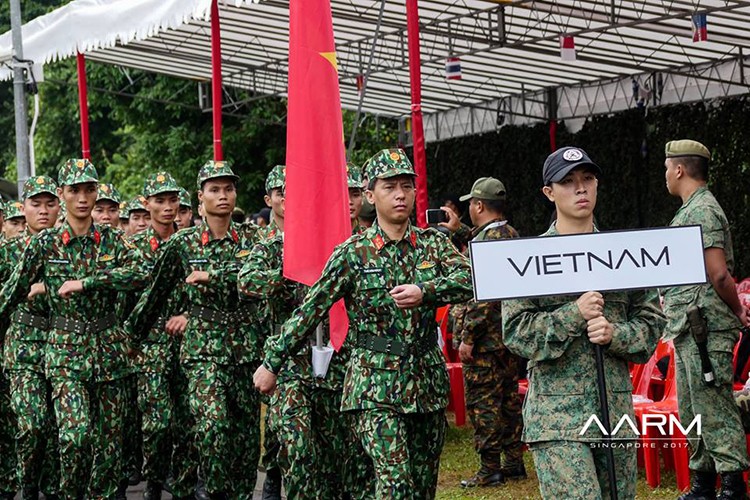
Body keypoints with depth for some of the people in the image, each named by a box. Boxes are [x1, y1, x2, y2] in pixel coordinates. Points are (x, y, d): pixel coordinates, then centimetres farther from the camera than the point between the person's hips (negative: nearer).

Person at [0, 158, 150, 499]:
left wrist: (84, 282, -18)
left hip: (108, 350, 2)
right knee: (75, 433, -18)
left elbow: (141, 274, -14)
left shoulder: (112, 240, 4)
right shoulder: (44, 244, 0)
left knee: (109, 438, 3)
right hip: (65, 351, -2)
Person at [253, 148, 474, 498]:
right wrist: (272, 363, -1)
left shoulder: (433, 243, 7)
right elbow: (310, 311, -1)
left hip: (427, 381, 4)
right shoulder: (353, 253, -2)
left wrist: (424, 291, -24)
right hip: (376, 385, -4)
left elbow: (469, 279, -9)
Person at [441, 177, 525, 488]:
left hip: (485, 341, -10)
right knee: (508, 400, 14)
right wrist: (458, 231, 34)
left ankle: (490, 470, -1)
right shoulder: (512, 235, 12)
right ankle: (513, 463, 20)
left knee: (482, 403, -4)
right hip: (510, 335, 10)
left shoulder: (488, 238, -18)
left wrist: (467, 338, -20)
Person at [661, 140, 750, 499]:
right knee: (692, 412, 14)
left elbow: (719, 274, -20)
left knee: (713, 410, -9)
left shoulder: (701, 211, -13)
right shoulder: (691, 211, 19)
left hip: (705, 330, -11)